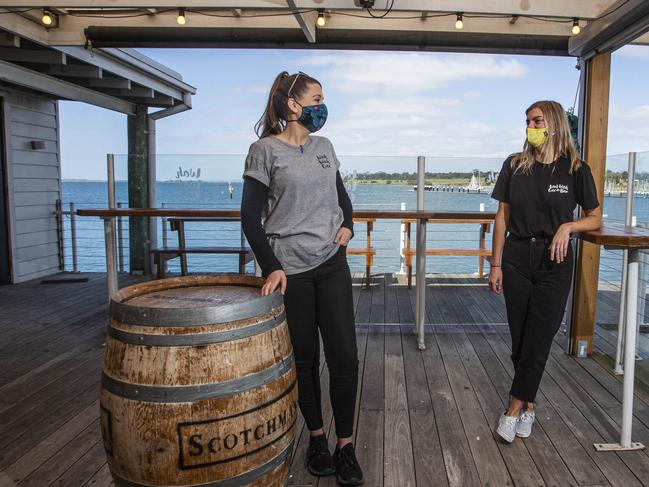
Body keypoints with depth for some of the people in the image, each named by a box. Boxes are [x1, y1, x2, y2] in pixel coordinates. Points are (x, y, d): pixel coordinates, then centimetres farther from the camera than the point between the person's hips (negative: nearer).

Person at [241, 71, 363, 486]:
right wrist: (270, 266, -16)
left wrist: (347, 225, 3)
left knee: (345, 356, 0)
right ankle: (316, 436, 29)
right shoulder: (265, 150, -6)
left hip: (332, 265, 4)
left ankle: (346, 445, 16)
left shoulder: (324, 147, 10)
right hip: (290, 271, -4)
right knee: (304, 357, 8)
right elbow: (250, 217, -8)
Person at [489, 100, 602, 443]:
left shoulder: (575, 170, -3)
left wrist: (568, 226, -16)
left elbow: (595, 219, 6)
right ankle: (528, 406, 22)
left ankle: (515, 408, 9)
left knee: (538, 339, -2)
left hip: (554, 262, -2)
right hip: (517, 258, 2)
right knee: (519, 338, 6)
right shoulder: (515, 165, 3)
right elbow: (502, 217, 4)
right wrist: (496, 264, 0)